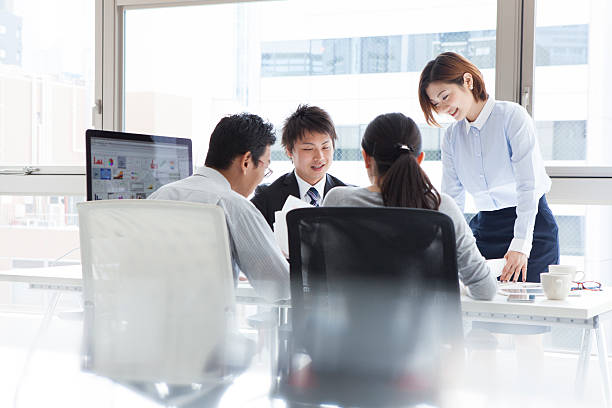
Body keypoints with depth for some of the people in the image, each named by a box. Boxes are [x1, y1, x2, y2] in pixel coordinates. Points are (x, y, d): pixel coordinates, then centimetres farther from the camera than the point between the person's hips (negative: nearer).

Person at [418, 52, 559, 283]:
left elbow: (529, 185, -17)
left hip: (531, 223, -4)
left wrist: (520, 245, -26)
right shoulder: (451, 136, 7)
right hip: (485, 227, 5)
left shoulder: (512, 116, -10)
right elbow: (452, 199, 4)